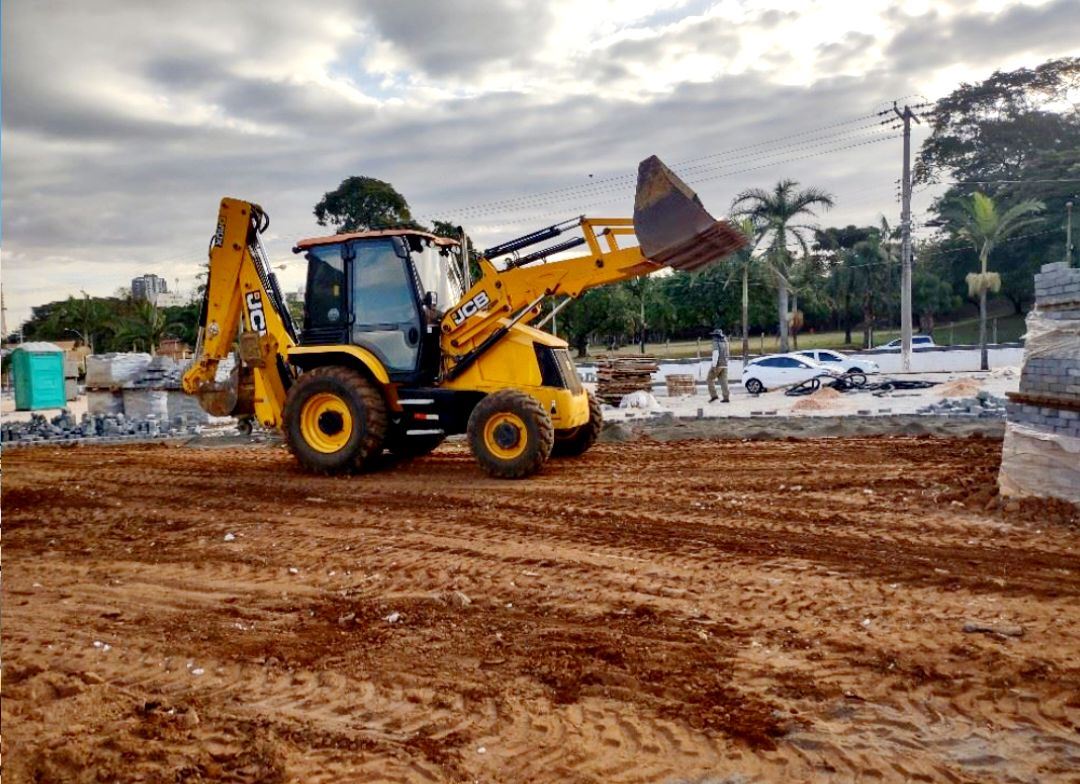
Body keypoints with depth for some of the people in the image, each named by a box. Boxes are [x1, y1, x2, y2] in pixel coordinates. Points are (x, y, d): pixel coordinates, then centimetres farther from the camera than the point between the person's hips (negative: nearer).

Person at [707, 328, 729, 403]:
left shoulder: (716, 342, -11)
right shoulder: (725, 342, 12)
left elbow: (716, 354, -21)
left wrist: (714, 365, -23)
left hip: (717, 364, -7)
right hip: (724, 365, 7)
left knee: (710, 379, 5)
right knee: (723, 381, 4)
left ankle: (713, 395, -5)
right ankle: (726, 398, -2)